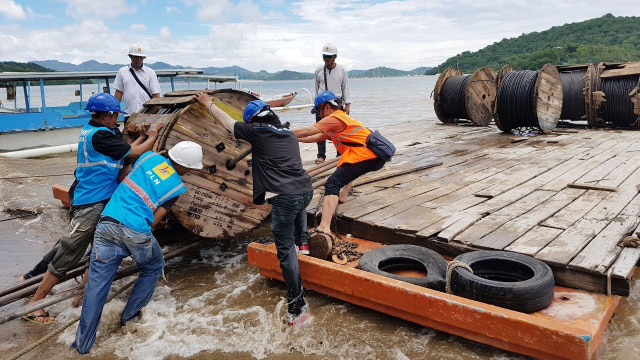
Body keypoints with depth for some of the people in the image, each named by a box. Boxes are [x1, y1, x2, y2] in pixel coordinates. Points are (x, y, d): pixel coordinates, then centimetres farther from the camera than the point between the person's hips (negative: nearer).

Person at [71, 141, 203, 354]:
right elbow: (153, 221, 2)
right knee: (153, 269, 28)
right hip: (136, 233, -3)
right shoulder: (176, 187, 4)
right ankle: (130, 315, 33)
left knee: (97, 283, 7)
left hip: (107, 225, 3)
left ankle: (83, 344, 12)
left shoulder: (149, 157, 12)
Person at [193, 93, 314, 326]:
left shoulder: (257, 131, 2)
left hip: (284, 198, -6)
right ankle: (303, 241, 38)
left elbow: (227, 121, 18)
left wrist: (208, 104, 36)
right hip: (306, 191, 7)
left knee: (286, 252, 0)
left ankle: (298, 308, 1)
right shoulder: (289, 133, 19)